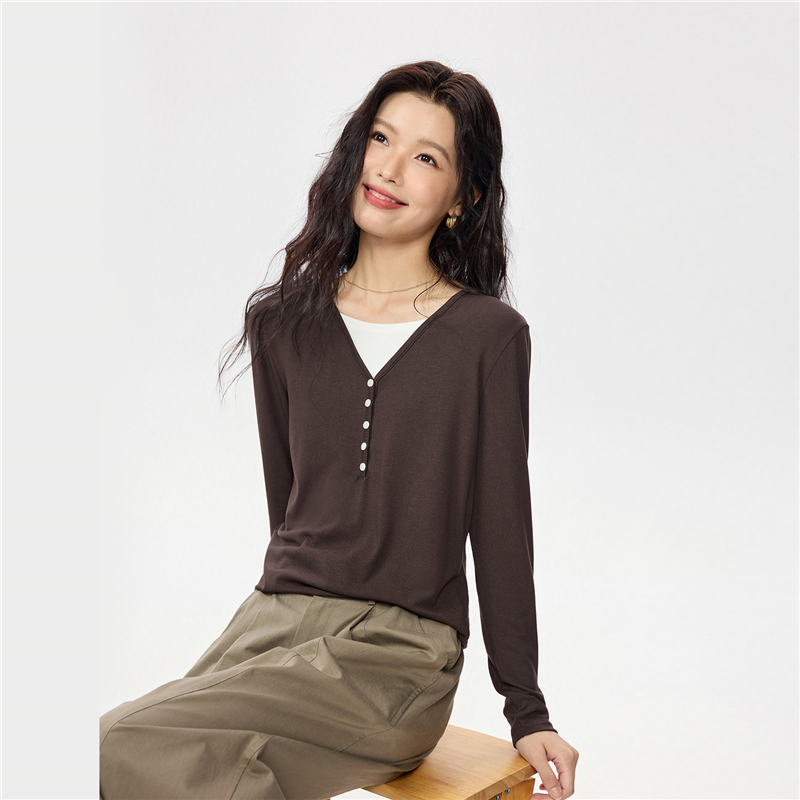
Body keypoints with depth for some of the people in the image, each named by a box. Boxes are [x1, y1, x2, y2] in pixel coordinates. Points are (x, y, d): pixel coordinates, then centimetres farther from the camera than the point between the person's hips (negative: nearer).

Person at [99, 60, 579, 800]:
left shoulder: (489, 336, -3)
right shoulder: (282, 322, 9)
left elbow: (501, 526, 0)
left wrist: (527, 711, 3)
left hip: (399, 658, -4)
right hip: (273, 620, 4)